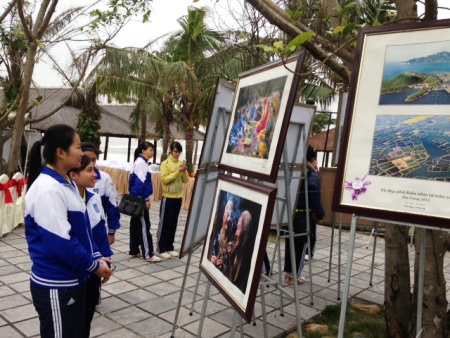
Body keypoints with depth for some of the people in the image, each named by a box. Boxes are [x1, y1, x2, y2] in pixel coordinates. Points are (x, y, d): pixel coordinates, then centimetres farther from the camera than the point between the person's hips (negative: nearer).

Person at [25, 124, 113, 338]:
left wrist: (95, 257, 7)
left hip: (73, 280, 9)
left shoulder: (67, 183, 7)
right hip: (55, 286, -9)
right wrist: (93, 266, -14)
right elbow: (60, 242, -26)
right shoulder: (47, 189, -23)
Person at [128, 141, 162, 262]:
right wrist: (146, 199, -20)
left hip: (136, 198, 10)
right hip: (140, 198, -10)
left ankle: (134, 250, 21)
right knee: (144, 225, -7)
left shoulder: (140, 162, 15)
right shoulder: (141, 162, -13)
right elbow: (141, 182, -20)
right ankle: (148, 254, -4)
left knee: (136, 224, 13)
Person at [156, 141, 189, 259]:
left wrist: (184, 172, -12)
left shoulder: (181, 163, 7)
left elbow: (185, 180, 7)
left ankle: (169, 247, 21)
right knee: (164, 223, 0)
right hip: (168, 197, -5)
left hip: (178, 197, 6)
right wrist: (177, 172, -22)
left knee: (173, 223, 12)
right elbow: (164, 179, -17)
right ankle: (161, 249, 7)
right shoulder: (165, 163, -9)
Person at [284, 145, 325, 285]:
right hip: (305, 215, -6)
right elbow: (315, 198, -16)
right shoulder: (312, 176, -11)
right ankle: (295, 275, 11)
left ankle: (288, 273, 21)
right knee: (302, 244, 5)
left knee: (290, 243, 13)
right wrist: (320, 214, -8)